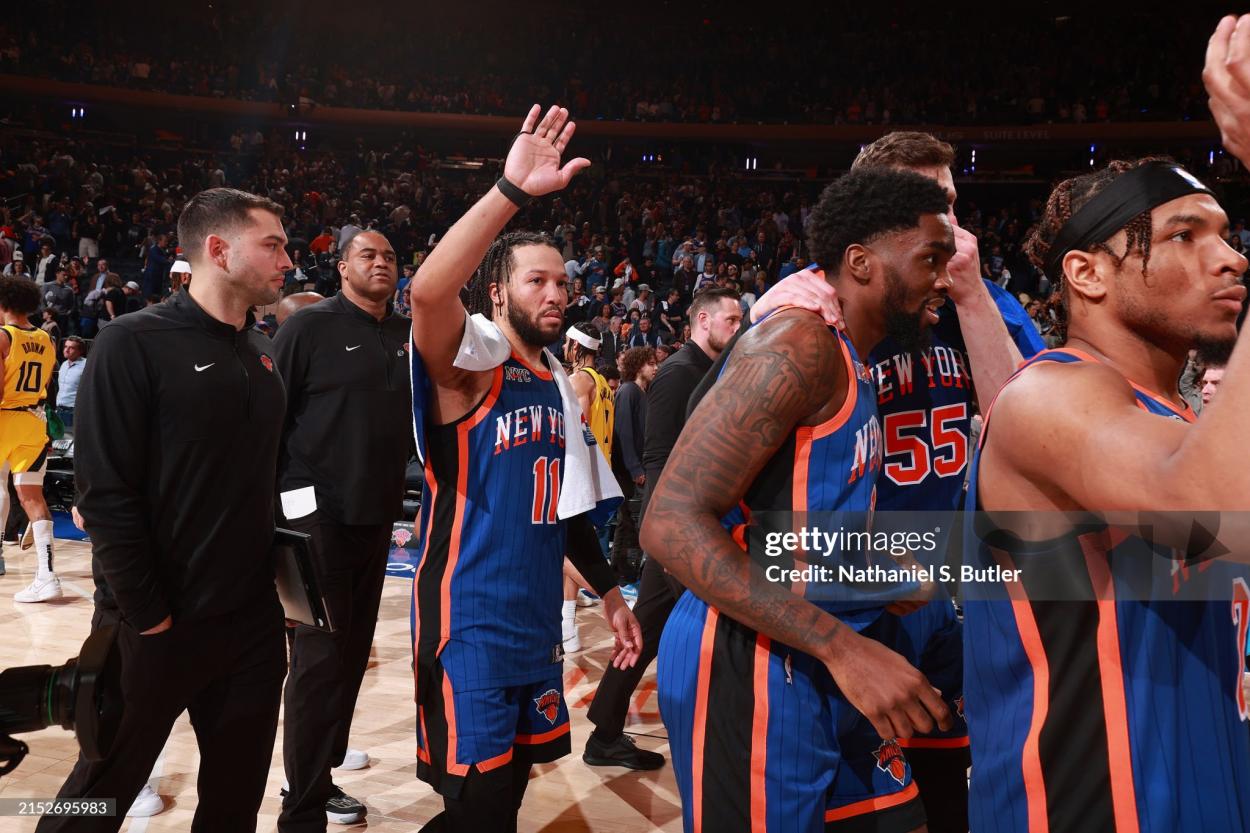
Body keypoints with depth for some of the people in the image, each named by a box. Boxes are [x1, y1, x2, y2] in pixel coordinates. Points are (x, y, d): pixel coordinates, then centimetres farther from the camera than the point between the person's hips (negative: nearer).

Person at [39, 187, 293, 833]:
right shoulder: (134, 343, -12)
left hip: (253, 620, 6)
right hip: (152, 627, -5)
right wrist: (150, 618, -16)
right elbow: (104, 495, -16)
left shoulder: (264, 354, 8)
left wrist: (281, 576, 7)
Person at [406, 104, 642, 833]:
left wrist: (607, 588, 15)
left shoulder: (556, 381, 10)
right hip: (470, 626, -7)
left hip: (537, 623, 7)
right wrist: (512, 191, -38)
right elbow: (428, 293, -35)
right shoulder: (472, 360, -12)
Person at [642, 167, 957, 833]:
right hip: (751, 666, -10)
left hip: (823, 659, 10)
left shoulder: (849, 366, 14)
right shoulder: (799, 343, -17)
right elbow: (672, 523, -25)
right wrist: (843, 646, -27)